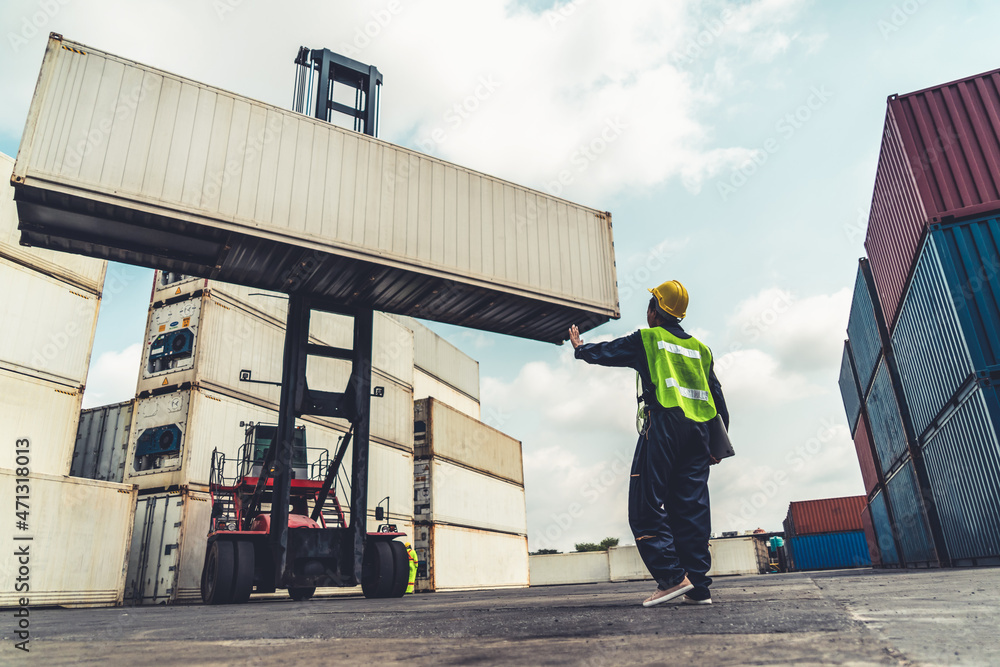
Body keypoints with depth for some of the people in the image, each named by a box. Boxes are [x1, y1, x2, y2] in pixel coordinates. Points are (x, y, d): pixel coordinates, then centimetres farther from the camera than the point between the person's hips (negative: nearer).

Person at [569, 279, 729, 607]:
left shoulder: (647, 339, 6)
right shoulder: (699, 348, 22)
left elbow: (605, 352, 17)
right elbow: (717, 397, 21)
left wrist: (579, 347, 37)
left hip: (663, 423, -6)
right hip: (698, 430, 6)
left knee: (647, 506, -5)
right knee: (692, 508, 5)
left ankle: (672, 577, -16)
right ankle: (698, 587, 3)